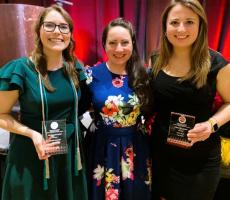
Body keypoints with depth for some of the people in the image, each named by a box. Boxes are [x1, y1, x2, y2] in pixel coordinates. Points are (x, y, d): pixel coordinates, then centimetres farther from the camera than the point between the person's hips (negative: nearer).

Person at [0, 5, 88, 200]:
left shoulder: (75, 68, -1)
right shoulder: (20, 69, -15)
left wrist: (72, 130, -1)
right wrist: (31, 134, -22)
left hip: (70, 151, 4)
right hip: (32, 152, -4)